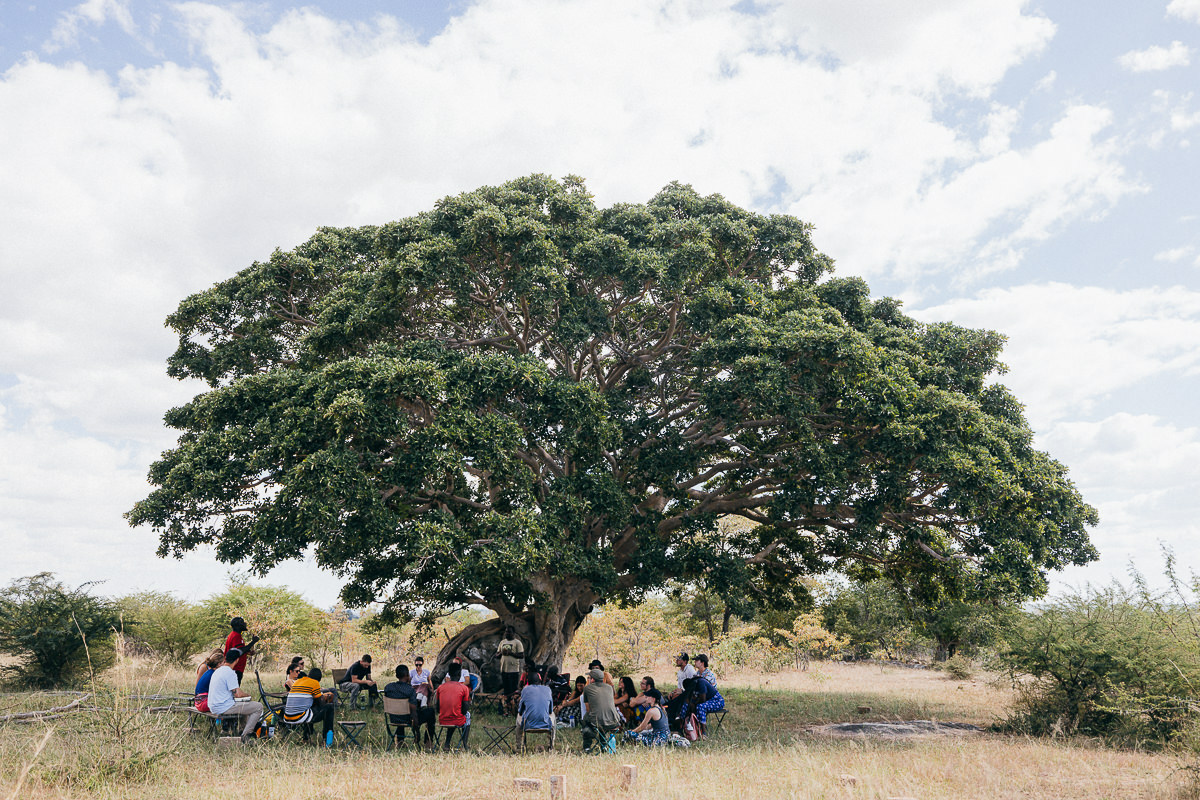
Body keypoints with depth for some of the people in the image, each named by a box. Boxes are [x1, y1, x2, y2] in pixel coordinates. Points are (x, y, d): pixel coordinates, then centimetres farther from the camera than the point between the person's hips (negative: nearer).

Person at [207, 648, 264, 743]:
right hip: (224, 708, -10)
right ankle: (245, 735, -7)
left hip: (214, 708, 10)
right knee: (258, 706, -8)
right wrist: (248, 695, 0)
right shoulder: (230, 673, -17)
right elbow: (238, 694, -20)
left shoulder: (217, 671, 12)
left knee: (247, 704, 29)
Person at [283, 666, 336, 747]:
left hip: (287, 719, 8)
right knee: (329, 707, 2)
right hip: (300, 718, -8)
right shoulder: (314, 682, 0)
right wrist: (324, 697, 26)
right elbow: (321, 702, 4)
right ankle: (327, 740, 1)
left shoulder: (296, 681, 20)